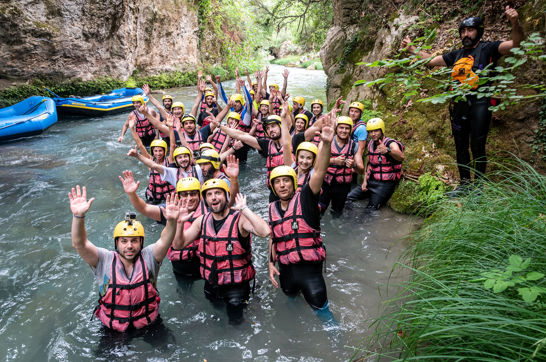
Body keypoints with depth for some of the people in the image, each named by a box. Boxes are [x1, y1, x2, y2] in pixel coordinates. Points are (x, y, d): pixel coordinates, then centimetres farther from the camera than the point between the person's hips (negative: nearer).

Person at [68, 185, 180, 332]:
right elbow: (79, 244, -20)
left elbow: (165, 241, -25)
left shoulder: (148, 257, -8)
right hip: (112, 328, 1)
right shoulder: (104, 260, -8)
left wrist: (171, 221, -45)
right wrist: (78, 216, -38)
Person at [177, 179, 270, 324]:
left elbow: (265, 232, -38)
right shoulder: (202, 220, -4)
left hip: (235, 284, -5)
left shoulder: (240, 219, -20)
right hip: (211, 284, 5)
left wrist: (244, 209, -37)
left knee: (236, 322, 11)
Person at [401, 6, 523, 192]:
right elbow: (431, 60, 24)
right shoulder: (456, 55, 18)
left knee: (477, 146, -5)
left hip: (479, 104, -5)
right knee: (461, 146, 9)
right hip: (459, 105, 6)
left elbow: (515, 42, -9)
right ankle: (465, 183, 19)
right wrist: (411, 48, 18)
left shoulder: (488, 48, 4)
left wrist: (515, 23, -27)